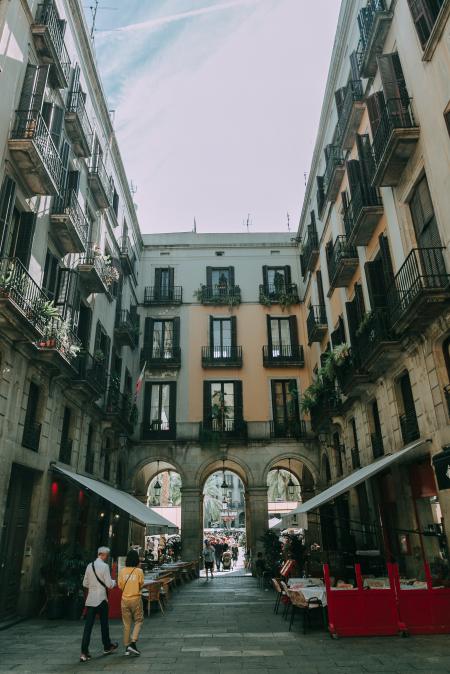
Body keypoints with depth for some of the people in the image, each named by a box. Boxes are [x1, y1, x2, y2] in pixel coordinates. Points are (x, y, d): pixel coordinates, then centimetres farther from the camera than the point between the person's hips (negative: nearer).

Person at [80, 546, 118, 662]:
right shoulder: (104, 566, -14)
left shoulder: (89, 566, 3)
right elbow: (109, 585, -13)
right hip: (101, 599, -4)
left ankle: (84, 653, -2)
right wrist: (114, 582, 8)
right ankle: (107, 647, 30)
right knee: (104, 624, 13)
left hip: (90, 599, 4)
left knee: (88, 625, 4)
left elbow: (85, 584, 11)